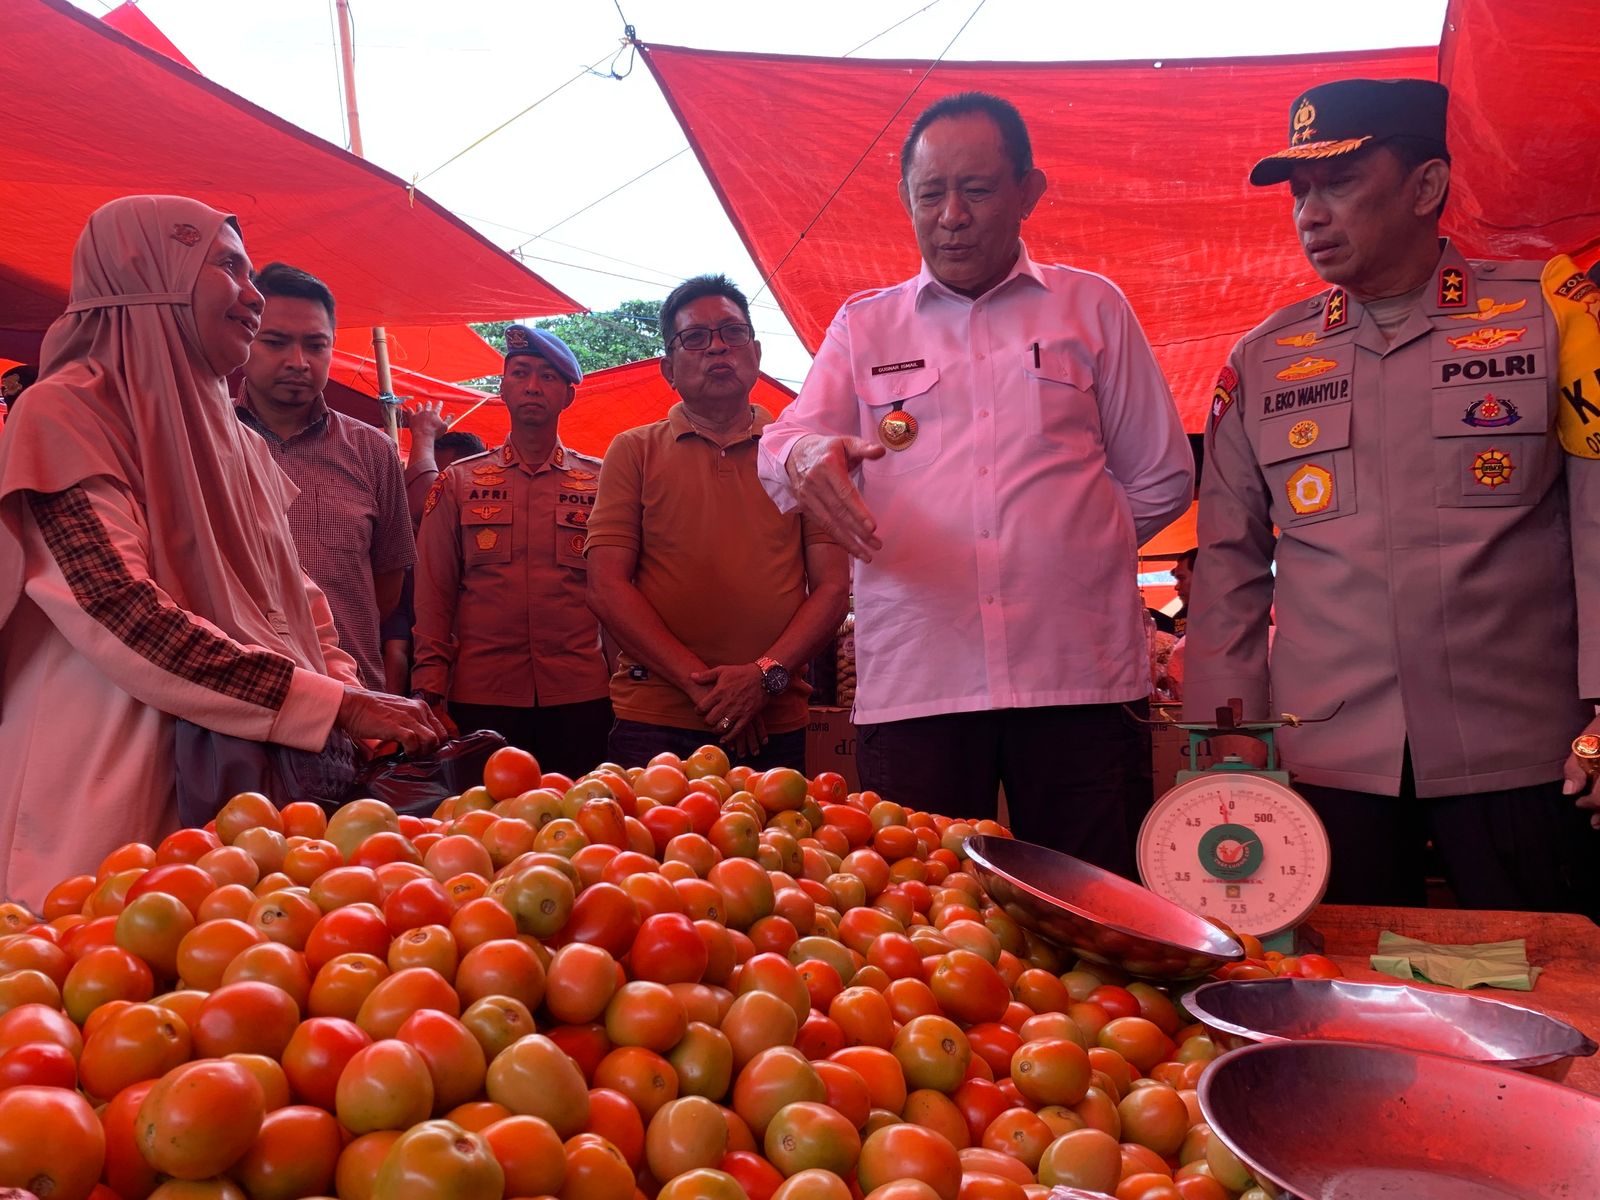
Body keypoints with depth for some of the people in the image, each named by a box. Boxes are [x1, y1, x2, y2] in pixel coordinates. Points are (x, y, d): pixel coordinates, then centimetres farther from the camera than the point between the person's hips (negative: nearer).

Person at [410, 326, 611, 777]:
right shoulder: (457, 482, 11)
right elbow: (434, 595, 8)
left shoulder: (600, 482, 9)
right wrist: (429, 690, -1)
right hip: (480, 698, 0)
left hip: (579, 697, 0)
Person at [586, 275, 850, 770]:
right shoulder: (633, 451, 7)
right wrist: (701, 683, -11)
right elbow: (607, 588, -2)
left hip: (775, 725, 1)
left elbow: (833, 586, 4)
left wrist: (767, 674, -13)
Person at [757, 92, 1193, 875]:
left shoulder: (1092, 308, 14)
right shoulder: (863, 325, 16)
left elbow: (1161, 478, 16)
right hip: (912, 682, 1)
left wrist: (1067, 550, 12)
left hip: (1078, 673, 0)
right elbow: (783, 443, 2)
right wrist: (806, 457, -21)